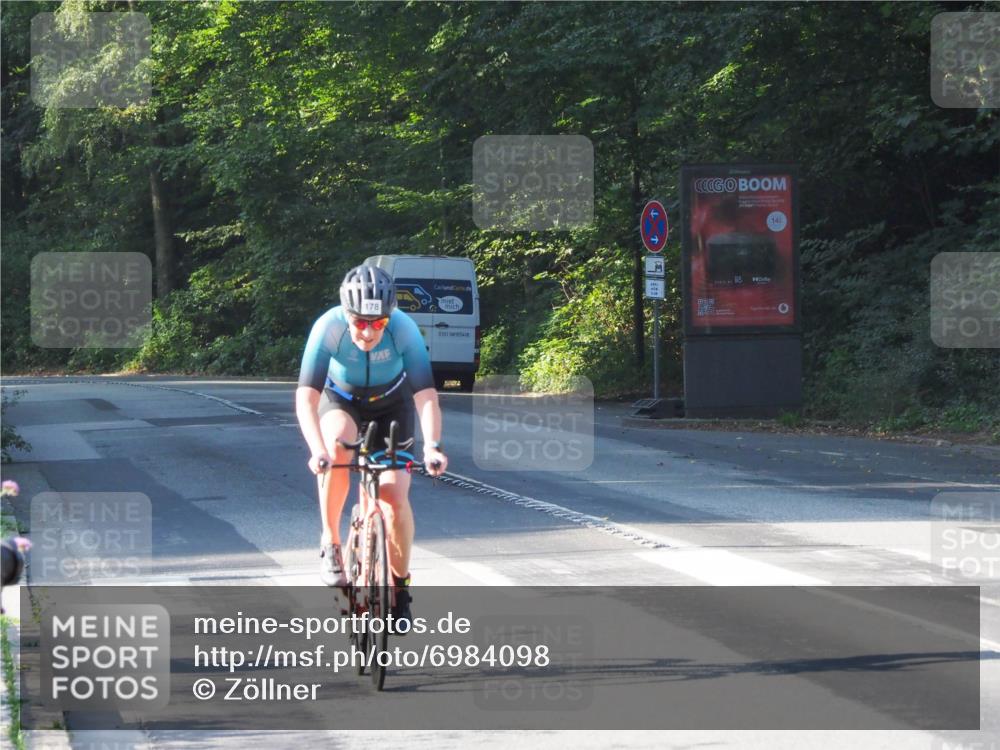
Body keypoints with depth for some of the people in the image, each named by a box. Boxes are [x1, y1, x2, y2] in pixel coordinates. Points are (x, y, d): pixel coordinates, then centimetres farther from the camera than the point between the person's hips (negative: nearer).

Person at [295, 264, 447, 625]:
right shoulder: (329, 327, -33)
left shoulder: (404, 329, -32)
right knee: (336, 448, -35)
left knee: (395, 497, -13)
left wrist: (431, 446, -52)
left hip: (391, 403, 1)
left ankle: (400, 586, 7)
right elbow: (306, 397, -39)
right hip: (341, 401, -1)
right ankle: (330, 544, -18)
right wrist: (317, 449, -55)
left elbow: (426, 395, -36)